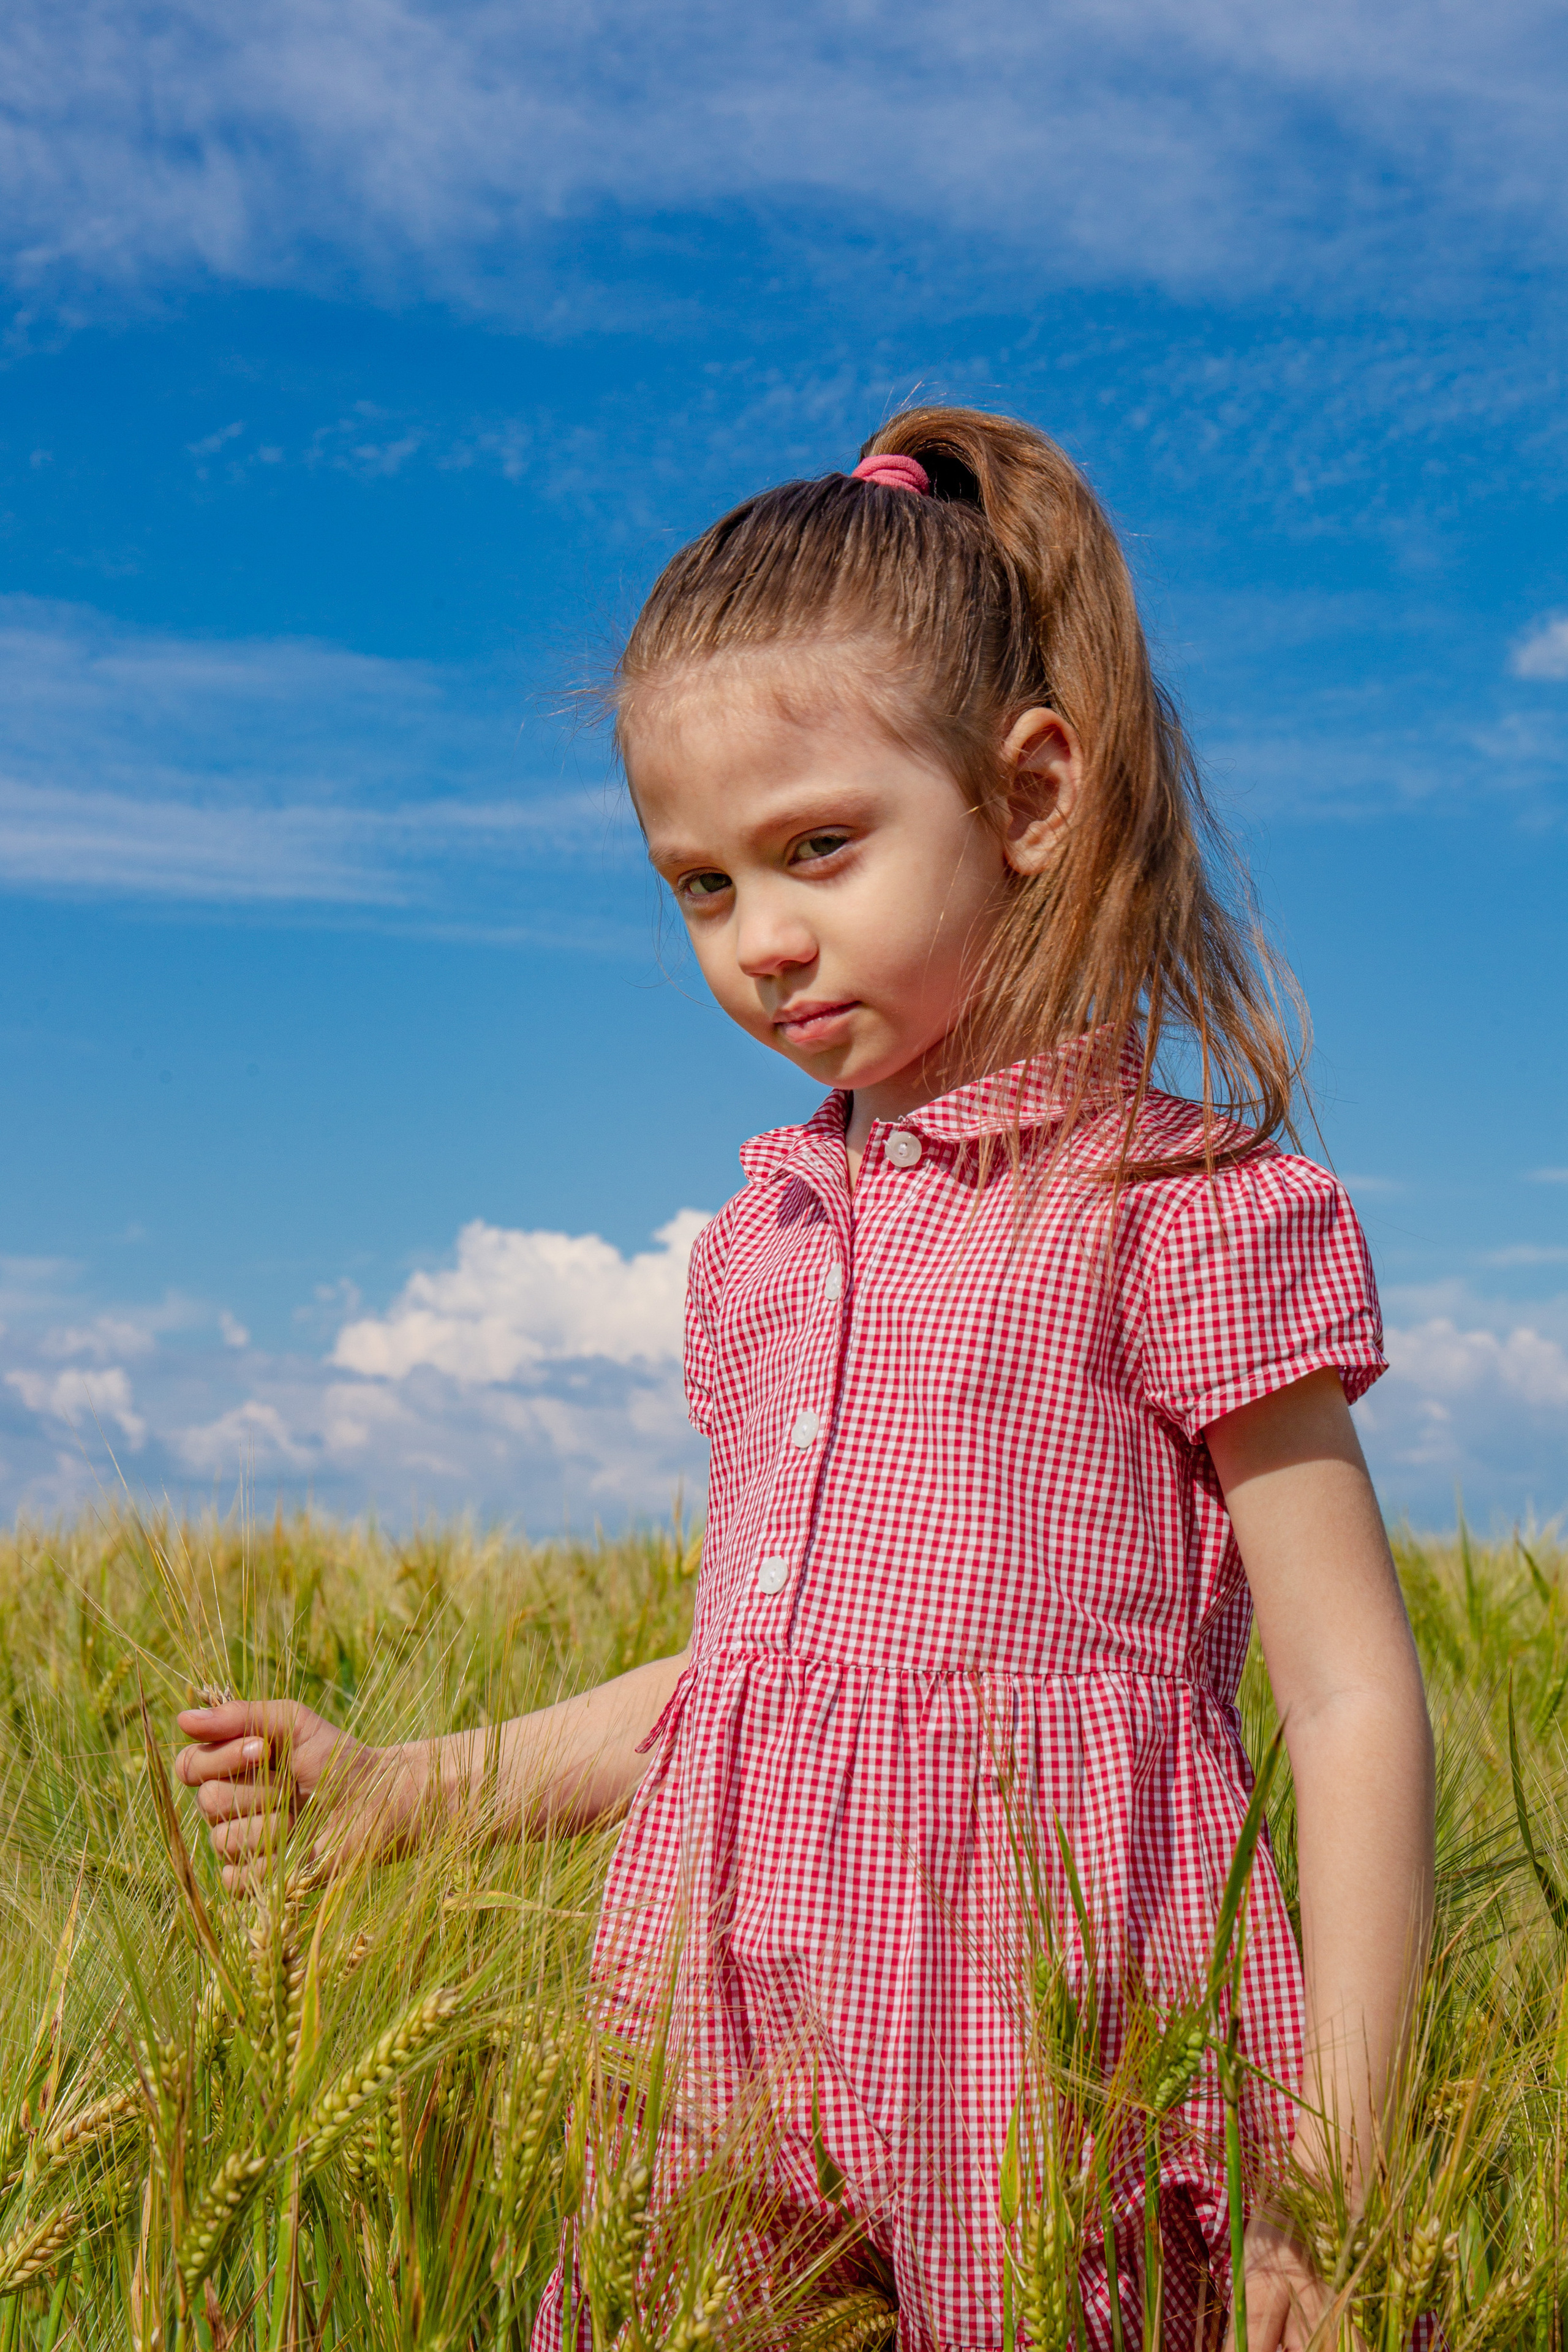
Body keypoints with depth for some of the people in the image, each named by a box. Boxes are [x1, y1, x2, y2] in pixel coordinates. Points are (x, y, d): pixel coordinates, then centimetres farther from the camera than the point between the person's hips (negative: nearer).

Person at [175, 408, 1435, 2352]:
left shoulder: (1178, 1211, -6)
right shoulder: (763, 1242, 14)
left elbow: (1353, 1705, -6)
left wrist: (1331, 2178, -11)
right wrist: (392, 1791, 16)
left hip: (1044, 2044, -5)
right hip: (736, 2045, 6)